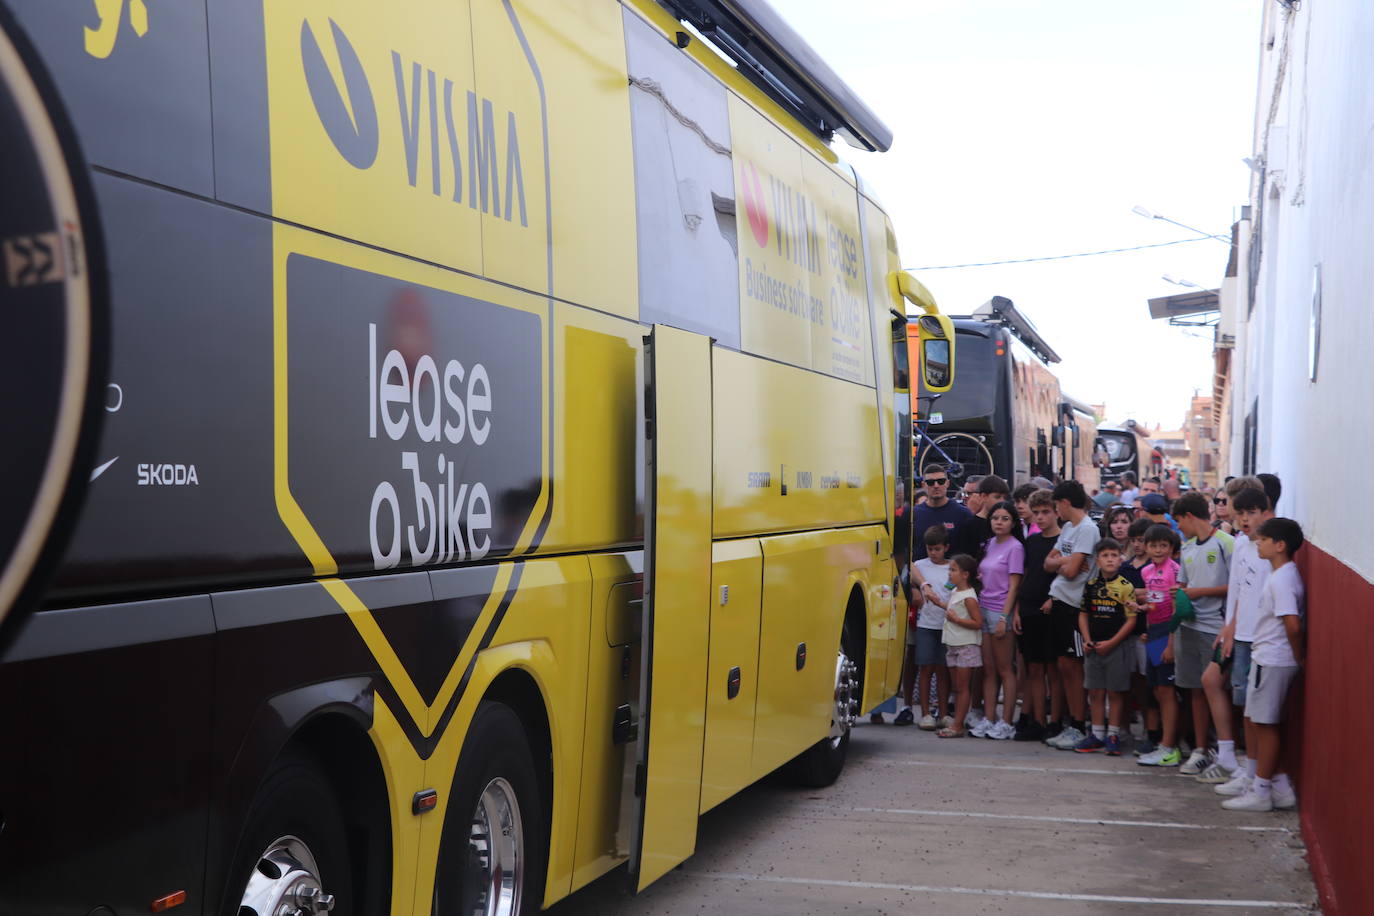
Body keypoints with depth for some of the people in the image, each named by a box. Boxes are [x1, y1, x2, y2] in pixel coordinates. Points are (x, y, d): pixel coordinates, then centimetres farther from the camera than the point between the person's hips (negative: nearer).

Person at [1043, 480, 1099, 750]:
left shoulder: (1087, 529, -13)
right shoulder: (1067, 527, 15)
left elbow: (1071, 571, -19)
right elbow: (1048, 563, 13)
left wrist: (1060, 562, 1)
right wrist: (1064, 562, -6)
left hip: (1073, 603, -8)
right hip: (1059, 601, 8)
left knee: (1072, 665, -3)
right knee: (1064, 666, 10)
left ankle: (1079, 728, 4)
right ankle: (1072, 724, 17)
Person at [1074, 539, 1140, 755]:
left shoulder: (1125, 586, -8)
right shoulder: (1091, 585, 6)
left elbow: (1131, 620, -10)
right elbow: (1083, 614, 13)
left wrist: (1110, 643, -13)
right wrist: (1087, 640, 0)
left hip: (1118, 646, -4)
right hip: (1094, 647, 5)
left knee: (1116, 692, 4)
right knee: (1095, 692, 10)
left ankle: (1113, 736, 12)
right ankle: (1097, 734, 20)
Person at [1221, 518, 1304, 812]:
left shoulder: (1281, 580, -19)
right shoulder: (1284, 575, 12)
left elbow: (1293, 624, -25)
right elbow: (1290, 623, 18)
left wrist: (1297, 657, -12)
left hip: (1272, 661, -10)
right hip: (1268, 658, 10)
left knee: (1264, 724, -2)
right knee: (1260, 722, 15)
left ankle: (1260, 792, 6)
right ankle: (1280, 787, 20)